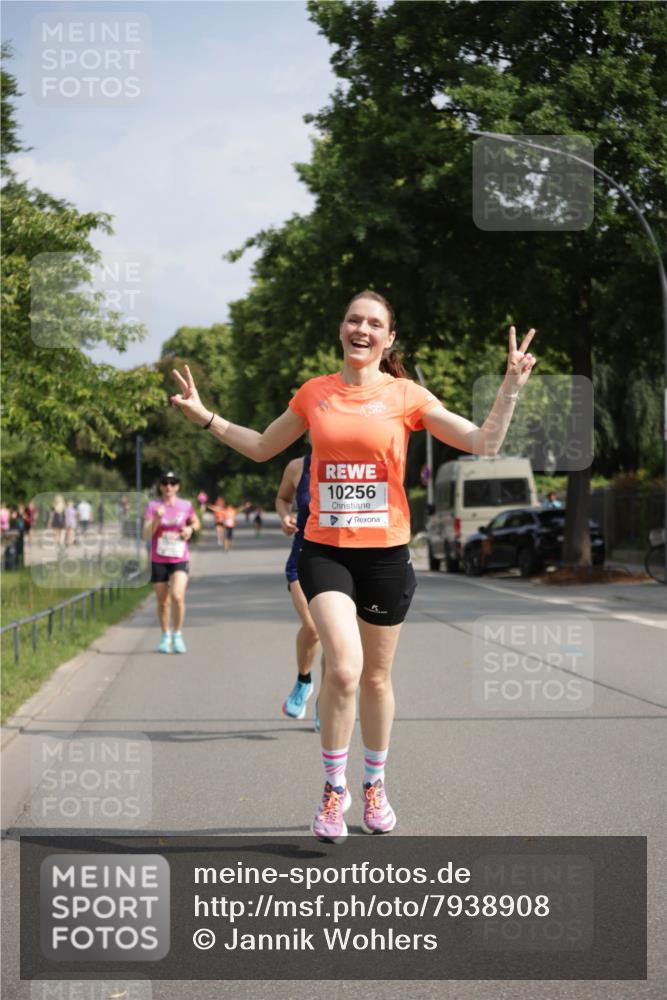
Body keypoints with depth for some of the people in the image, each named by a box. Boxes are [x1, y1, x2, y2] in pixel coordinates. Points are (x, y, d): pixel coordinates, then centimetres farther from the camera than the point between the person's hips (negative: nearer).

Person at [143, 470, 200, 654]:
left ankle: (177, 635, -3)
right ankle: (165, 636, 29)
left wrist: (190, 529, -1)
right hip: (158, 561, 0)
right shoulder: (153, 506, -3)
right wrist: (156, 519, -26)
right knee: (163, 601, 9)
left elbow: (196, 523, 21)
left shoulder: (186, 506, 2)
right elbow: (146, 534, -10)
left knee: (177, 596, -20)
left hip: (180, 560, 0)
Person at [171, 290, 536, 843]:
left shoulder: (406, 396, -1)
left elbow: (484, 443, -3)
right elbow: (262, 447, 20)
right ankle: (333, 788, -1)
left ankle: (374, 785, 32)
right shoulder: (314, 393, 5)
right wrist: (205, 415, 14)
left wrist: (511, 388, -13)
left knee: (377, 676, 11)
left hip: (386, 553, 0)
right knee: (345, 668, -19)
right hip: (325, 551, 0)